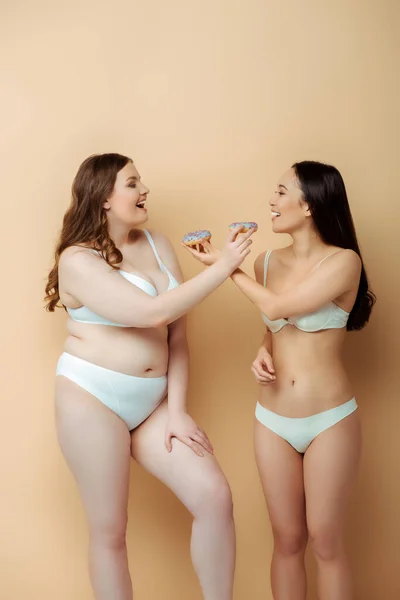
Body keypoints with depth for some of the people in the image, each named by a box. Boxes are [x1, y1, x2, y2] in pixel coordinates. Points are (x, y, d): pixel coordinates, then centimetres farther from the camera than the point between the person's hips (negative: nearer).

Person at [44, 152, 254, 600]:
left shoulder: (157, 245, 8)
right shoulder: (78, 260, -10)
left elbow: (176, 334, 4)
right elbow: (154, 313, -22)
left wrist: (176, 410, -2)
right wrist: (223, 267, -16)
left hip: (152, 402, 5)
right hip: (92, 397, -5)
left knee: (214, 497, -5)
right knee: (110, 532, 5)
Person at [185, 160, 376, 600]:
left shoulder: (344, 261, -11)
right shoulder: (267, 263, 4)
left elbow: (277, 308, -18)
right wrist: (262, 353, -5)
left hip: (330, 420, -4)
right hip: (272, 420, 4)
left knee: (325, 541, 6)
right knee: (287, 539, 12)